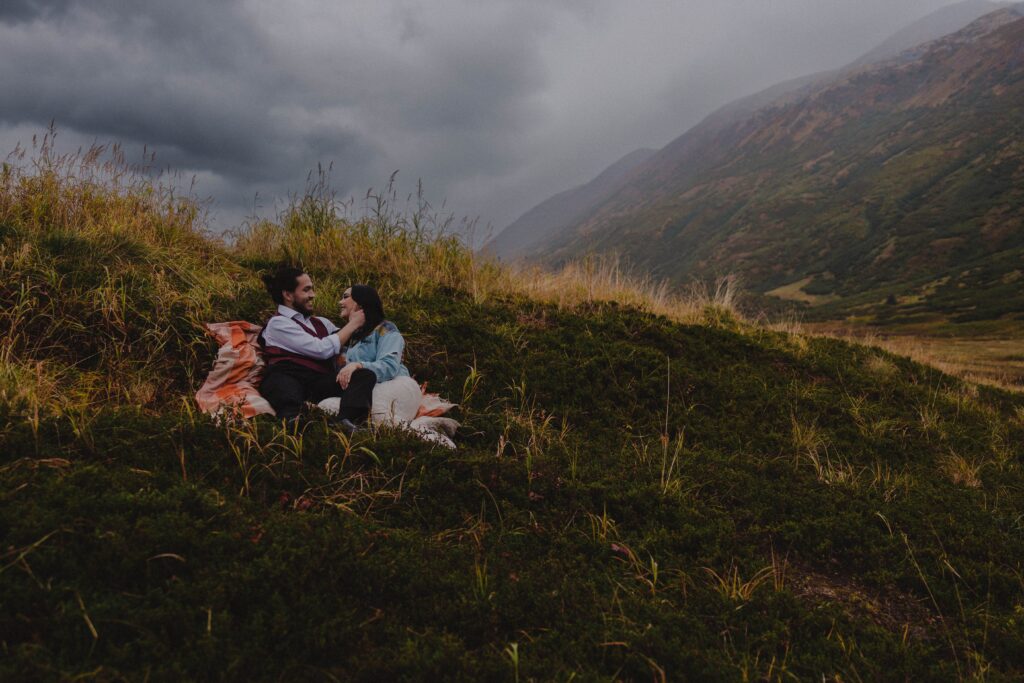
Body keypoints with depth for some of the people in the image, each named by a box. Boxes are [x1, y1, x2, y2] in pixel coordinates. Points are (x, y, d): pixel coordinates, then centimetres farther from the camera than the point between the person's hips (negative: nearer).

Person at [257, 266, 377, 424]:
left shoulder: (321, 323, 30)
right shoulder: (278, 323, 7)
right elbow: (323, 350, -3)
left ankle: (346, 422, -51)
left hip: (322, 382, 5)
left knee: (366, 375, -22)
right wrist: (353, 324, 9)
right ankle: (295, 422, -74)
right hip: (288, 378, -5)